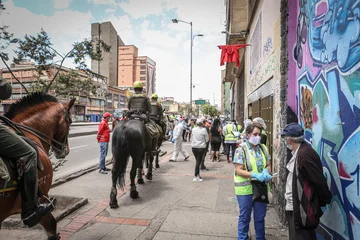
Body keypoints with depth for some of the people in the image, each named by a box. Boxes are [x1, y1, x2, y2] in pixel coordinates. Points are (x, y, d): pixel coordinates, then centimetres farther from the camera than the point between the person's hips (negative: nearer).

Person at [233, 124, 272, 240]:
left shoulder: (263, 148, 4)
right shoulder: (241, 149, -12)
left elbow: (268, 165, 10)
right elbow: (238, 170, -15)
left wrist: (266, 171, -13)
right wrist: (255, 175, -27)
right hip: (245, 189, -4)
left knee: (260, 217, 18)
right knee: (245, 217, 10)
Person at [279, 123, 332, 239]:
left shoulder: (304, 154, -23)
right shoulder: (299, 151, 8)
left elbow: (319, 181, -19)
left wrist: (325, 200, -6)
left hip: (301, 209, -10)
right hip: (294, 206, 10)